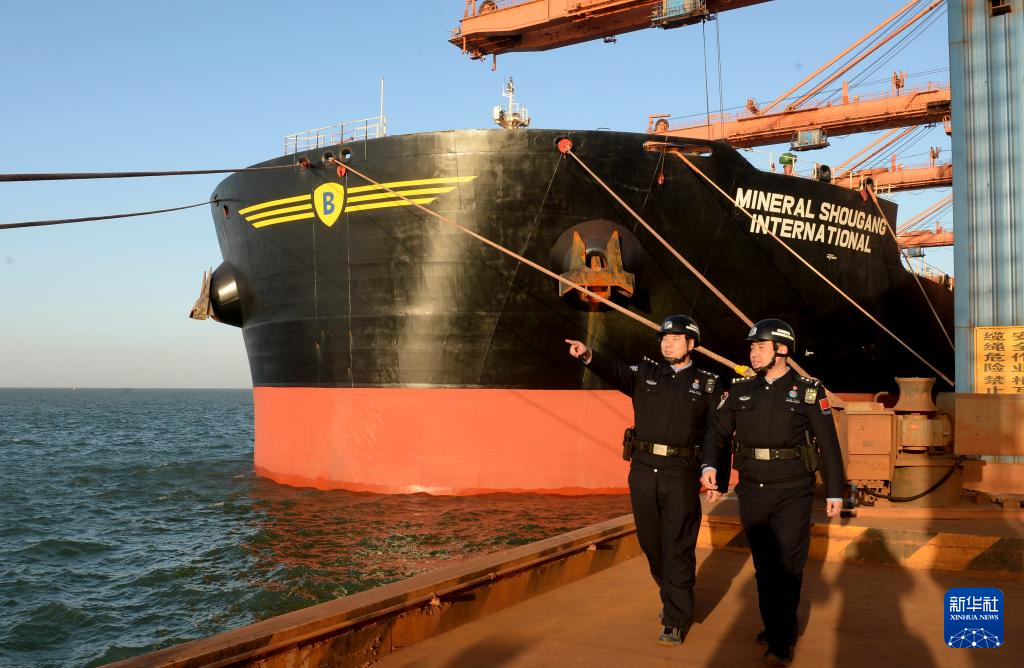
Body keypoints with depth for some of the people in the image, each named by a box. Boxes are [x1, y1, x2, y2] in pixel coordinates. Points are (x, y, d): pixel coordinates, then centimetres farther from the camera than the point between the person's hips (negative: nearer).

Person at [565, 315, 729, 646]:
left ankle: (676, 618, 8)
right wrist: (589, 355, -30)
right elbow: (615, 372, -10)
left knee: (678, 548, -2)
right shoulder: (645, 373, 10)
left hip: (681, 475, -3)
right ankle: (671, 595, 36)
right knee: (651, 542, 14)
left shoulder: (707, 384, 3)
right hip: (643, 471, 4)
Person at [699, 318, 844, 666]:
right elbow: (717, 432, 7)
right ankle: (775, 626, 26)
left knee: (788, 565, -5)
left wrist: (835, 491, -1)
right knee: (764, 565, 11)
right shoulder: (741, 390, 6)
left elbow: (828, 443, 0)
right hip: (752, 491, 4)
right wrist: (709, 464, -11)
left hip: (793, 493, -4)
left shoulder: (808, 391, -2)